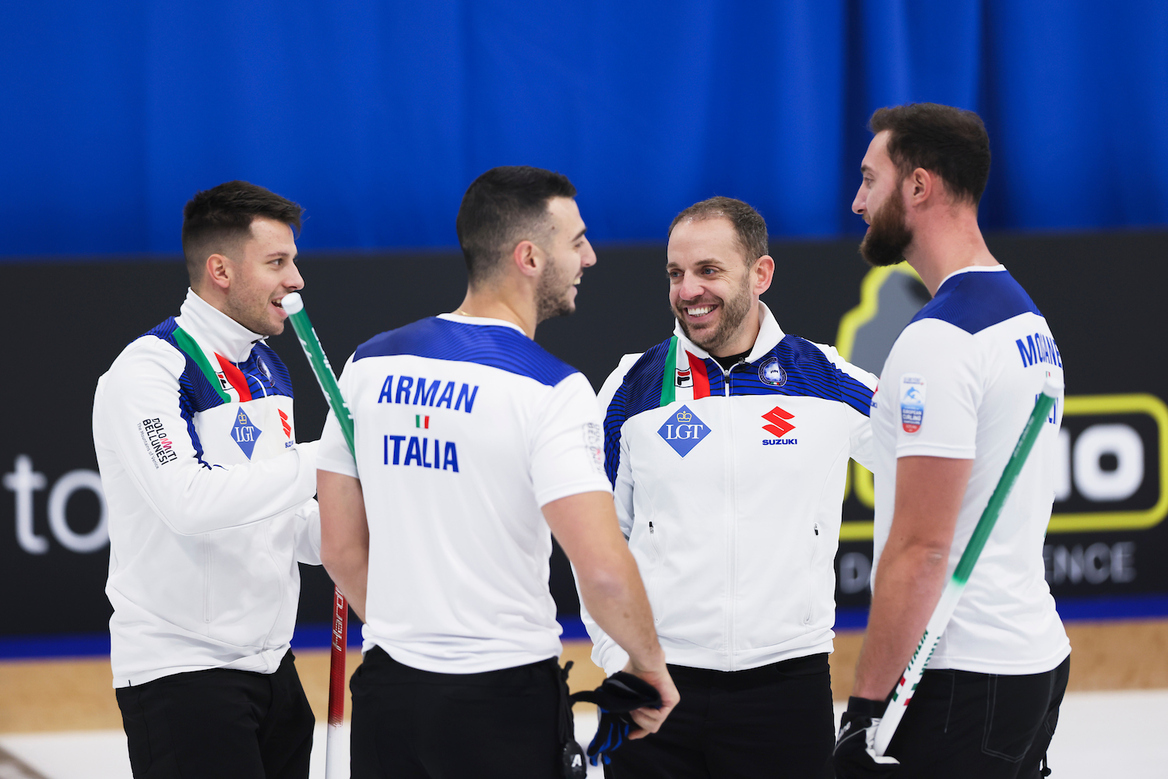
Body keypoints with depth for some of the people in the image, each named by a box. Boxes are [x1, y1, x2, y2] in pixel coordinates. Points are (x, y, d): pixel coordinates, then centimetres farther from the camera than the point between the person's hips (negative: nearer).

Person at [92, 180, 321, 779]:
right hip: (180, 675, -8)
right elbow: (191, 503, -28)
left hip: (270, 663, 8)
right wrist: (315, 462, -24)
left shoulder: (267, 369, 13)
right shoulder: (146, 373, -14)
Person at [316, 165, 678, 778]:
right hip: (506, 698, -5)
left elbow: (341, 549, 9)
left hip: (386, 688, 5)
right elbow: (603, 569, -21)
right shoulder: (550, 390, -13)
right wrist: (649, 662, -4)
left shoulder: (369, 366, 4)